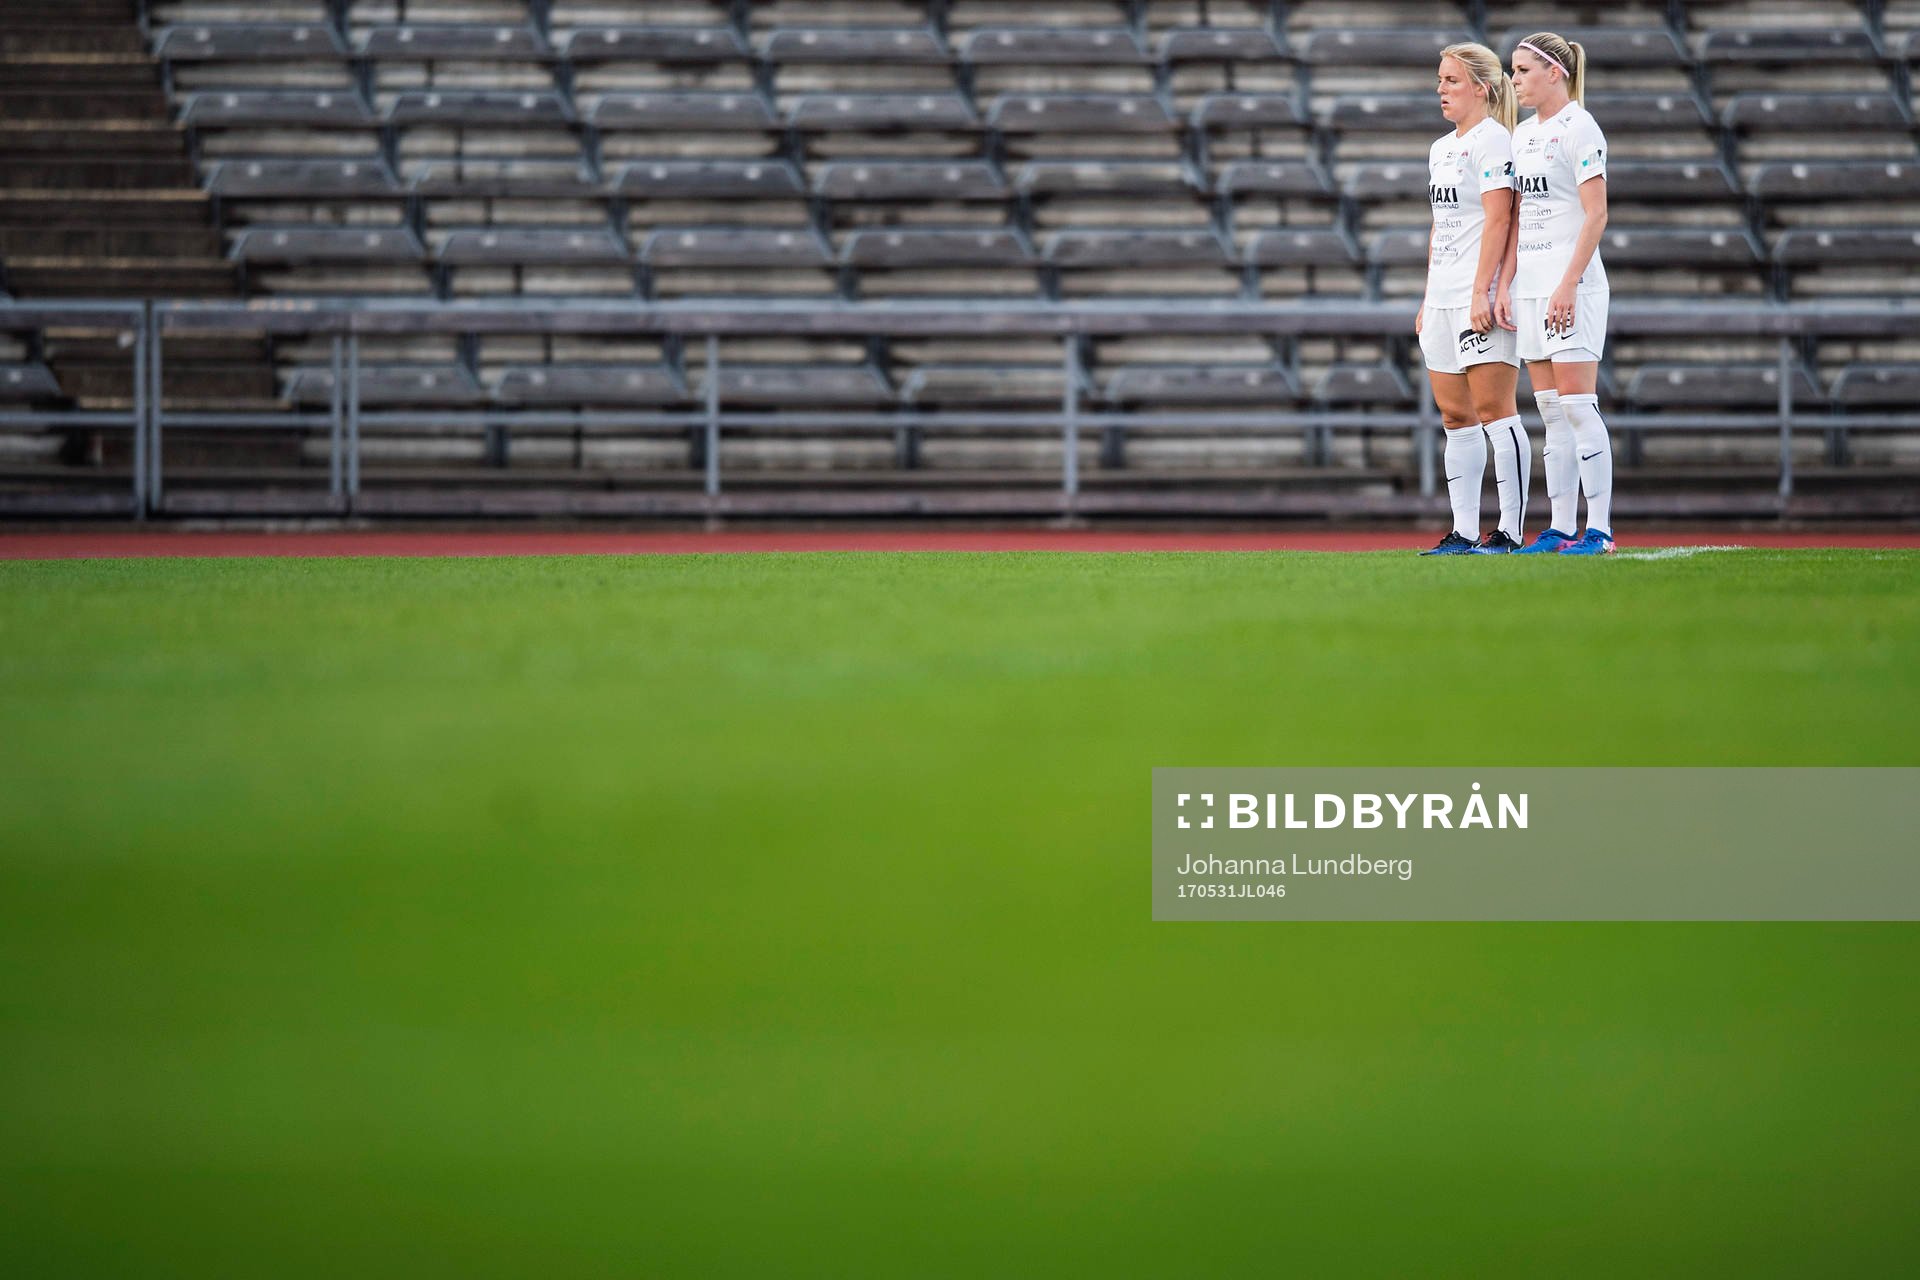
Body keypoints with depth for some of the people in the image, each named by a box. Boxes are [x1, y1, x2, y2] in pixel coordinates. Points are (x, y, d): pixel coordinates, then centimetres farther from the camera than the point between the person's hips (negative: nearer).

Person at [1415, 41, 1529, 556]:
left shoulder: (1493, 139, -8)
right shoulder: (1441, 148, 19)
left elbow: (1498, 220, -15)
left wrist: (1483, 292, -21)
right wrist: (1427, 298, 20)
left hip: (1483, 300, -9)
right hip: (1443, 300, 9)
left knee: (1493, 410, -10)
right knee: (1455, 417, 7)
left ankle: (1510, 530, -10)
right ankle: (1464, 532, 9)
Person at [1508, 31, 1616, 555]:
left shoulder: (1578, 128, -8)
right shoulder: (1523, 134, 16)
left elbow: (1595, 215, -14)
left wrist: (1568, 285, -20)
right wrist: (1506, 286, 13)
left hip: (1571, 282, -8)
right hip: (1530, 285, 8)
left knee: (1577, 406, -10)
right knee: (1551, 413, 7)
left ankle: (1600, 528, -9)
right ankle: (1561, 529, 7)